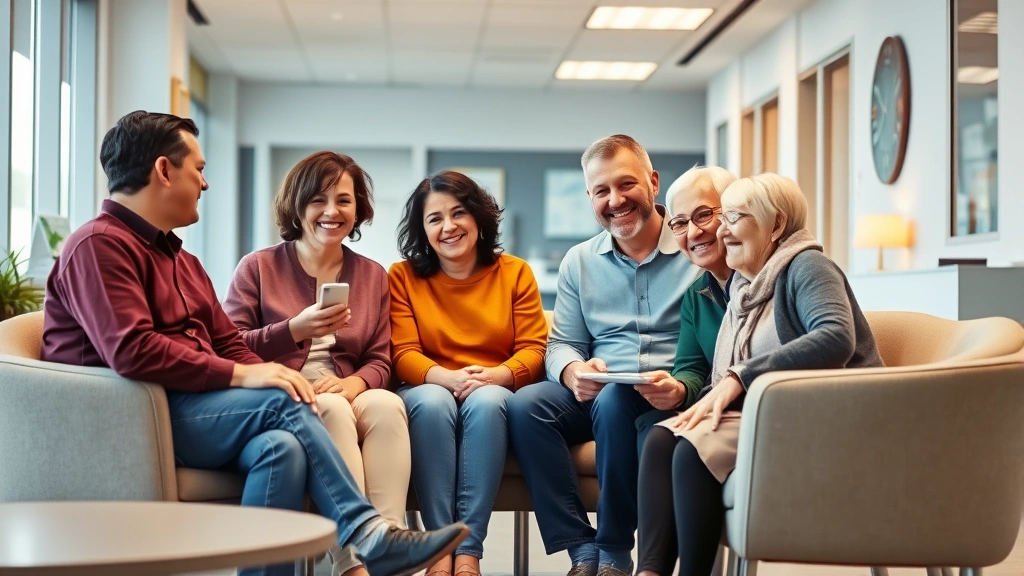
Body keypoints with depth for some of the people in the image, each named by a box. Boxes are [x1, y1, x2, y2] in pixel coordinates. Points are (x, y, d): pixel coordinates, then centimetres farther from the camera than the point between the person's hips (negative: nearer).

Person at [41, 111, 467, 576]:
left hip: (187, 407, 8)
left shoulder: (179, 258, 23)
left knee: (282, 446, -24)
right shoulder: (99, 245, -8)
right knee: (283, 403, -23)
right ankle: (364, 535, -17)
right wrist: (239, 376, -21)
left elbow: (228, 344, 17)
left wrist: (267, 373, -5)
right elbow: (131, 351, -22)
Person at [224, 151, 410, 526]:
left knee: (386, 404, -31)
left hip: (344, 394, 3)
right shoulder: (259, 267, 7)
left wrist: (356, 382, -13)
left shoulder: (373, 276, 17)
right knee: (332, 409, -35)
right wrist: (295, 330, -17)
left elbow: (379, 361, 12)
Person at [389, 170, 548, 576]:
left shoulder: (515, 273, 7)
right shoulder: (403, 277, 4)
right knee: (432, 400, -35)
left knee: (485, 401, -34)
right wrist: (447, 377, -25)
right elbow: (403, 355, -4)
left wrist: (495, 375, -21)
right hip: (429, 393, 0)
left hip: (495, 396, 1)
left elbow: (533, 349, 1)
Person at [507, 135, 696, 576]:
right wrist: (574, 372, -13)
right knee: (526, 404, -23)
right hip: (597, 394, 4)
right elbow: (562, 344, 12)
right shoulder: (579, 262, 13)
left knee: (614, 400, -35)